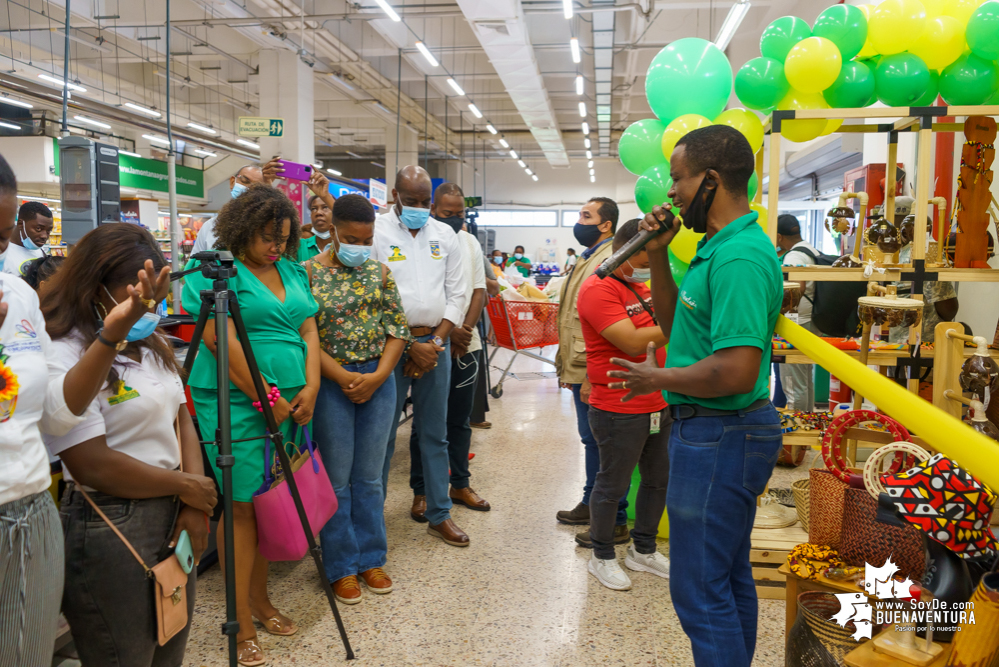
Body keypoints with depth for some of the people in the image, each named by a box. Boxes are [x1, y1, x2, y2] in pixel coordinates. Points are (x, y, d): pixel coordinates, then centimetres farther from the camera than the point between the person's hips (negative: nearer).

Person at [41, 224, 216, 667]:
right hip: (109, 530, -8)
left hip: (173, 517, 8)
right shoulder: (64, 358, -17)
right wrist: (186, 486, -12)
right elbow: (93, 466, -22)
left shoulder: (153, 343, 10)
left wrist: (195, 505, -5)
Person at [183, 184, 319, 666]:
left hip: (287, 404, 6)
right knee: (241, 505, -1)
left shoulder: (293, 271, 15)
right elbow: (220, 341, -14)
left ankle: (260, 600, 27)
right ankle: (242, 625, 9)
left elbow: (308, 330, 12)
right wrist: (267, 396, -14)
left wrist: (310, 387, -3)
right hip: (236, 404, -6)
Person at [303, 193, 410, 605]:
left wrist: (378, 375, -9)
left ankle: (371, 559, 27)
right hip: (331, 382, -3)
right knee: (337, 478, 5)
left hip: (378, 378, 3)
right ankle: (342, 566, 20)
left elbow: (397, 328, 5)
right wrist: (343, 376, -16)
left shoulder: (379, 272, 6)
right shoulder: (309, 272, -5)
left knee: (370, 476, 12)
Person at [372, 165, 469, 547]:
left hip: (435, 341, 4)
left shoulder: (445, 235, 9)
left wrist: (436, 342, -4)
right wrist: (411, 346, -12)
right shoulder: (376, 233, -4)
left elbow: (456, 294, 8)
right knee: (382, 434, 2)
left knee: (434, 433, 10)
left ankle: (438, 514, 20)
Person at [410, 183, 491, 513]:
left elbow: (479, 291, 10)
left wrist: (465, 330, -5)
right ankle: (421, 490, 17)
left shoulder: (470, 243, 11)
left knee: (460, 420, 13)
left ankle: (460, 485, 25)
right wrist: (447, 332, -16)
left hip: (466, 345, 5)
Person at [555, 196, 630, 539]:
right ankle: (591, 503, 33)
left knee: (602, 445, 0)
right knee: (590, 440, 19)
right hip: (579, 369, 10)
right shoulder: (586, 259, 16)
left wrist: (592, 377, -24)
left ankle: (615, 521, 12)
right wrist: (566, 366, 20)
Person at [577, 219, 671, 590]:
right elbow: (633, 342, -24)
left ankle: (643, 551, 36)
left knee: (659, 481, 18)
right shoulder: (598, 289, -17)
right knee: (612, 486, 7)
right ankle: (602, 558, 26)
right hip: (620, 412, -9)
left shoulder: (641, 286, 13)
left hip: (659, 407, 9)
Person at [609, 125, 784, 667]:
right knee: (730, 576, 23)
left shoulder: (739, 257, -23)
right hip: (723, 432, 11)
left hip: (717, 436, -11)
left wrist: (657, 378, -15)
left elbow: (736, 371, -31)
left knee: (700, 587, 1)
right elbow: (675, 326, 18)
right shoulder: (719, 247, 11)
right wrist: (658, 258, 6)